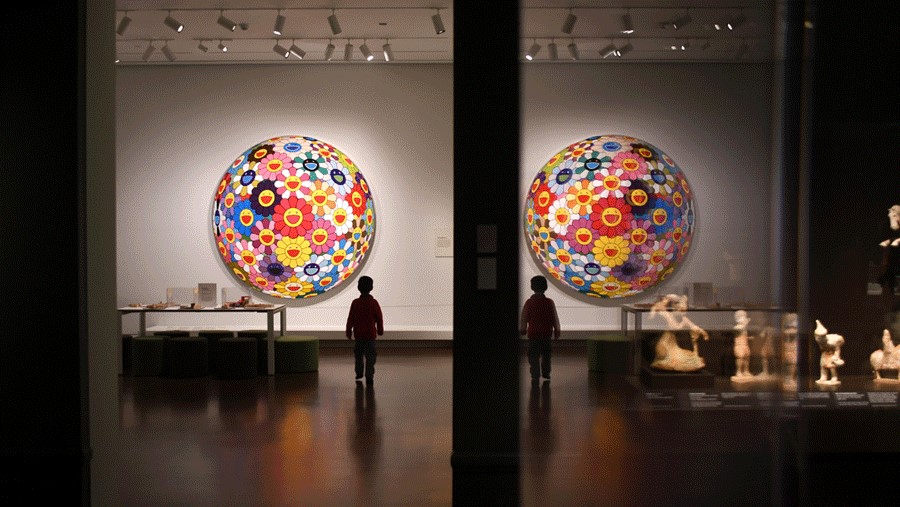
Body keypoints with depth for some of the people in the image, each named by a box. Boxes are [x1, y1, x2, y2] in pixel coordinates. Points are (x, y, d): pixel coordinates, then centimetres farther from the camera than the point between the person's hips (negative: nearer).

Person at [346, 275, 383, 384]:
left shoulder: (355, 303, -6)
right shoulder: (374, 302, -7)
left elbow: (350, 319, -4)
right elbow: (379, 318, -1)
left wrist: (349, 332, 7)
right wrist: (380, 330, 14)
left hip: (358, 333, 1)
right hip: (371, 333, -1)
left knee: (358, 354, 19)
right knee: (370, 356, 1)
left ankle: (359, 373, 25)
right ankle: (369, 377, -5)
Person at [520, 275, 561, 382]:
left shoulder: (529, 302, -7)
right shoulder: (549, 302, -3)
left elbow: (523, 318, -2)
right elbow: (555, 318, 1)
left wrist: (522, 329, 12)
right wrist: (556, 330, 13)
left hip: (533, 333, -2)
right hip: (546, 333, 2)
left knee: (533, 355, 3)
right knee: (546, 354, 17)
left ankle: (535, 375, -1)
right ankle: (546, 373, 21)